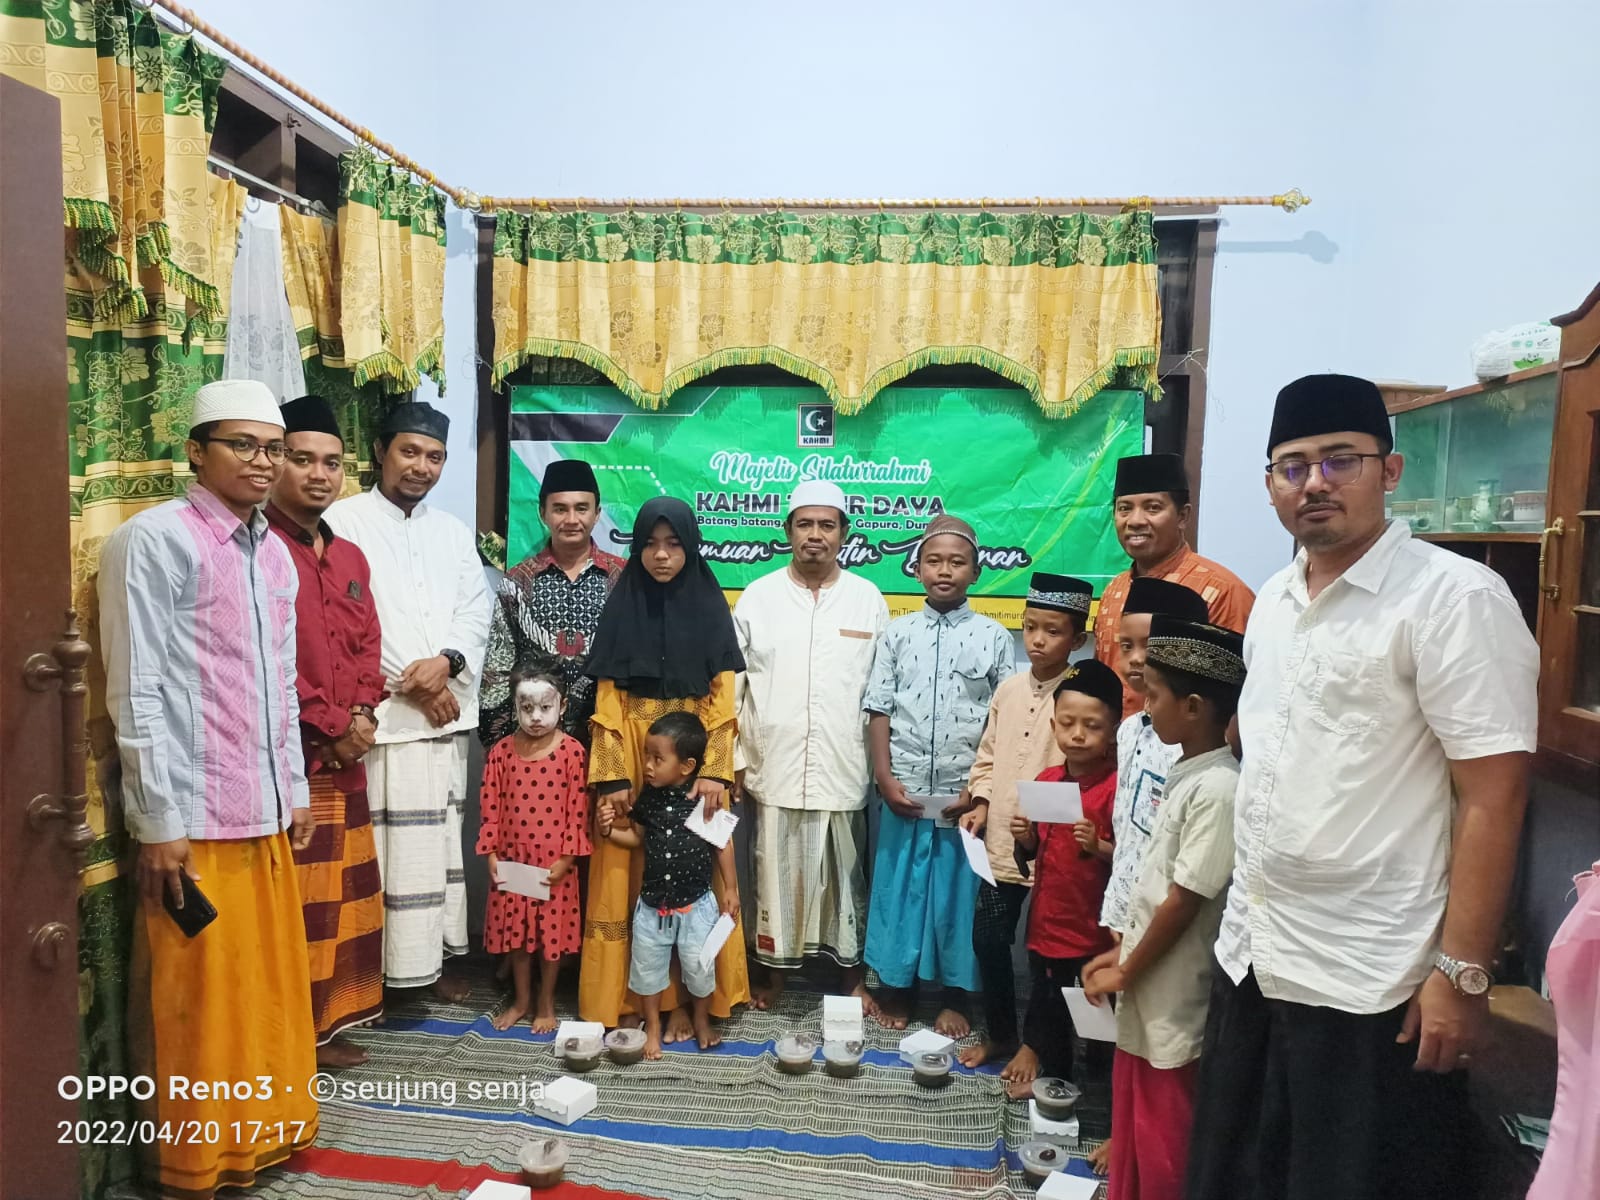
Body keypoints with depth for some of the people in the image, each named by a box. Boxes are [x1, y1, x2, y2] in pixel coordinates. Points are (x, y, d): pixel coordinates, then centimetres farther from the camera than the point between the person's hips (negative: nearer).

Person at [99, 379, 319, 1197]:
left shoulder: (273, 552, 12)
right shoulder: (155, 541, -10)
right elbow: (135, 692, -13)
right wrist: (158, 821, -14)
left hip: (264, 811, 7)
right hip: (192, 818, -7)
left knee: (271, 984, 16)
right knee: (194, 999, 6)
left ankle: (260, 1134, 33)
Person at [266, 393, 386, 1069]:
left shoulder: (350, 557, 15)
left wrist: (362, 716, -2)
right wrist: (330, 725, -12)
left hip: (345, 755, 8)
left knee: (344, 892, 14)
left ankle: (327, 1023, 29)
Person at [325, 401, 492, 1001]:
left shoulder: (454, 531, 16)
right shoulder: (345, 521, -3)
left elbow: (476, 611, 9)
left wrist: (446, 662, -11)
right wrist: (411, 683, -11)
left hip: (448, 711, 6)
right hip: (381, 711, -5)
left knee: (442, 836, 11)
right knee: (385, 842, -5)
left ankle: (432, 955, 23)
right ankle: (379, 964, 7)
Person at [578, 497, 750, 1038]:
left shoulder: (710, 609, 1)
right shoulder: (621, 608, 3)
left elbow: (722, 699, -3)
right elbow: (606, 699, -1)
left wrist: (713, 771, -13)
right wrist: (612, 774, -9)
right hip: (631, 757, 1)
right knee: (631, 876, 5)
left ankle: (682, 997, 15)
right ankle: (626, 996, 18)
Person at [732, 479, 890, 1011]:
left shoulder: (868, 599, 3)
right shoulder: (758, 596, 2)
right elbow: (732, 684, 3)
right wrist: (735, 759, 0)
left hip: (843, 768, 0)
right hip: (775, 767, 0)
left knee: (845, 873, 11)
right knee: (777, 872, 8)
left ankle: (852, 971, 28)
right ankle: (776, 967, 26)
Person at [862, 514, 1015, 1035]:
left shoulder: (993, 636, 0)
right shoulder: (898, 632, 3)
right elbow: (879, 710, 2)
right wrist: (885, 777, -7)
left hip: (965, 794, -1)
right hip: (904, 791, 1)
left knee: (958, 894, 9)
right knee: (897, 889, 9)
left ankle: (955, 999, 25)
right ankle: (895, 989, 27)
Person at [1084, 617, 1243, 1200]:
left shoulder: (1217, 788, -23)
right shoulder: (1188, 776, 6)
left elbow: (1186, 900, -21)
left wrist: (1125, 972, -11)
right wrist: (1123, 951, 12)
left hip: (1174, 1002, -8)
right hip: (1147, 996, 9)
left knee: (1164, 1147, 8)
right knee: (1131, 1128, 21)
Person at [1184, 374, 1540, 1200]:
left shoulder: (1456, 598, -14)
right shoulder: (1273, 600, 7)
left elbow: (1492, 799, -16)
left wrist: (1462, 972, -17)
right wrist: (1245, 919, 15)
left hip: (1369, 982, -7)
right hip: (1251, 956, 7)